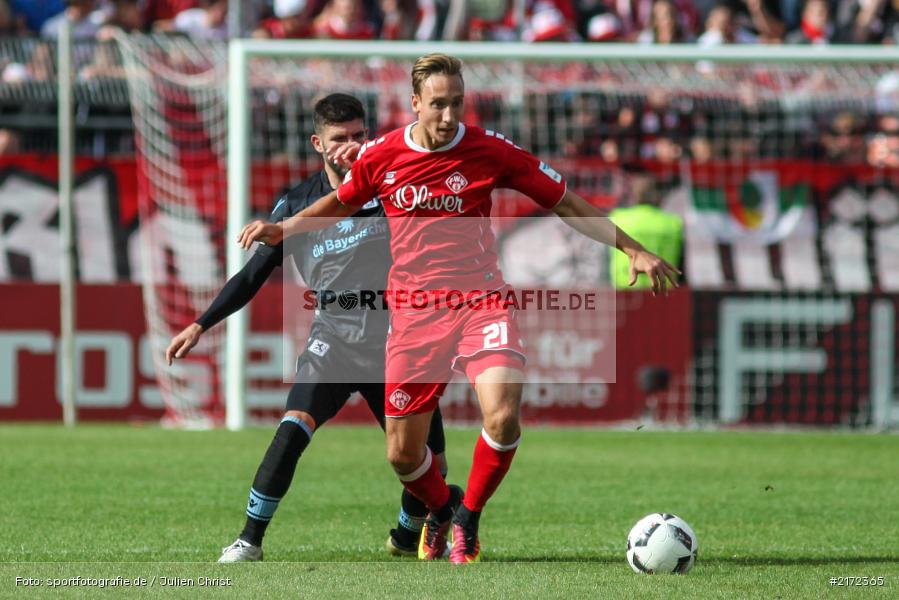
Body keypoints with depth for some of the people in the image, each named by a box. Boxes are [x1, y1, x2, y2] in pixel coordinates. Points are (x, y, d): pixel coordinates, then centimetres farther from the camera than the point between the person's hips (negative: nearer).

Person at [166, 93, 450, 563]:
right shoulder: (297, 205, 0)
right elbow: (253, 275, 7)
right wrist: (200, 325, 3)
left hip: (395, 349, 1)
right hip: (333, 343, -1)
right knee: (293, 430, -25)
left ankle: (407, 537, 33)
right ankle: (249, 541, -16)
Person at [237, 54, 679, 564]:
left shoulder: (490, 150, -7)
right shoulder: (380, 157, -1)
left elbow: (565, 203, 2)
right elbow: (340, 203, 20)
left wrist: (633, 249, -2)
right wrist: (282, 230, 8)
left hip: (480, 301, -2)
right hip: (413, 309, 2)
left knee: (503, 416, -26)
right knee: (402, 454, 3)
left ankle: (468, 518, 3)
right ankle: (441, 508, 40)